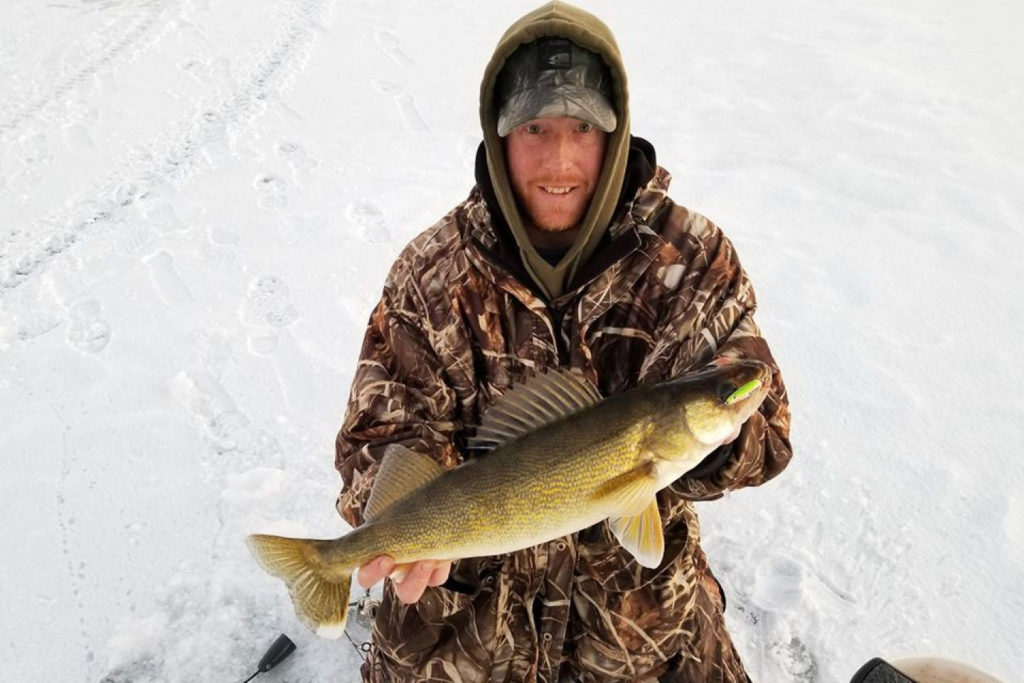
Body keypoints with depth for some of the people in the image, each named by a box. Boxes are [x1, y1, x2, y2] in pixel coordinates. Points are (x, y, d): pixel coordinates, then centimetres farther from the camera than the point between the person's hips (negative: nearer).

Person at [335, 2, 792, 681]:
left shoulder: (694, 256, -11)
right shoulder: (434, 273, -11)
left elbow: (764, 428, -12)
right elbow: (387, 429, -11)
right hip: (469, 582, 0)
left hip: (641, 582, 1)